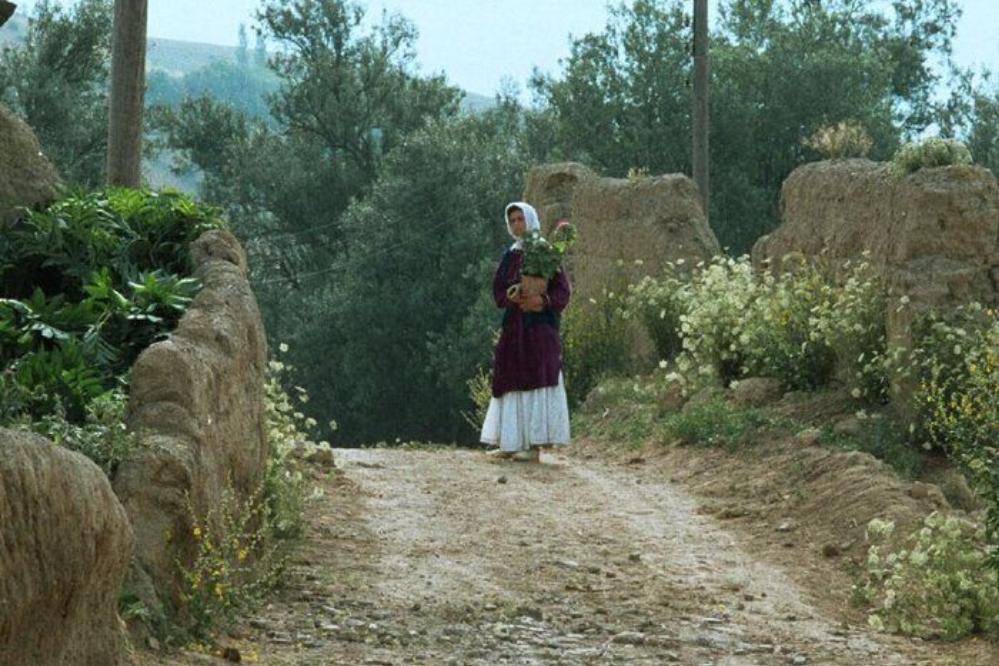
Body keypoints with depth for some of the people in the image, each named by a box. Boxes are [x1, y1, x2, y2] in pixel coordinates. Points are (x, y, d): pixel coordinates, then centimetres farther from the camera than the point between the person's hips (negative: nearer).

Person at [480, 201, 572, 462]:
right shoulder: (509, 256, 16)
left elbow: (562, 290, -6)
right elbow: (498, 290, 11)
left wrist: (542, 301, -24)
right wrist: (510, 298, -11)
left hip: (539, 326, -6)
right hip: (513, 327, 6)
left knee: (536, 380, -10)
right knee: (512, 382, 3)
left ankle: (535, 445, -12)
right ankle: (511, 443, 6)